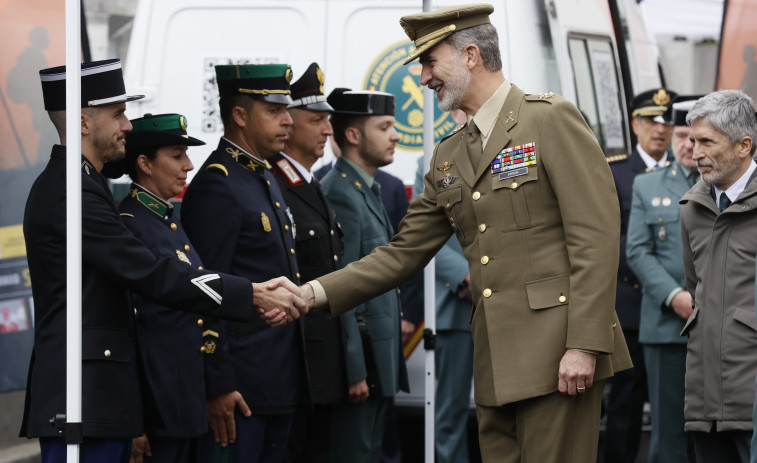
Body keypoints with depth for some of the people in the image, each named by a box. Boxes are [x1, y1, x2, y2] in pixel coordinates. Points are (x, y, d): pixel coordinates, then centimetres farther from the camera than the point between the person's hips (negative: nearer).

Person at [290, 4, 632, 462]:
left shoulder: (553, 119, -4)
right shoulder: (448, 158, 19)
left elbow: (594, 235, -11)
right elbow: (403, 254, 18)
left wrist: (584, 344, -18)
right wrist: (313, 293, 6)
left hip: (558, 355, -7)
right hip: (497, 364, 7)